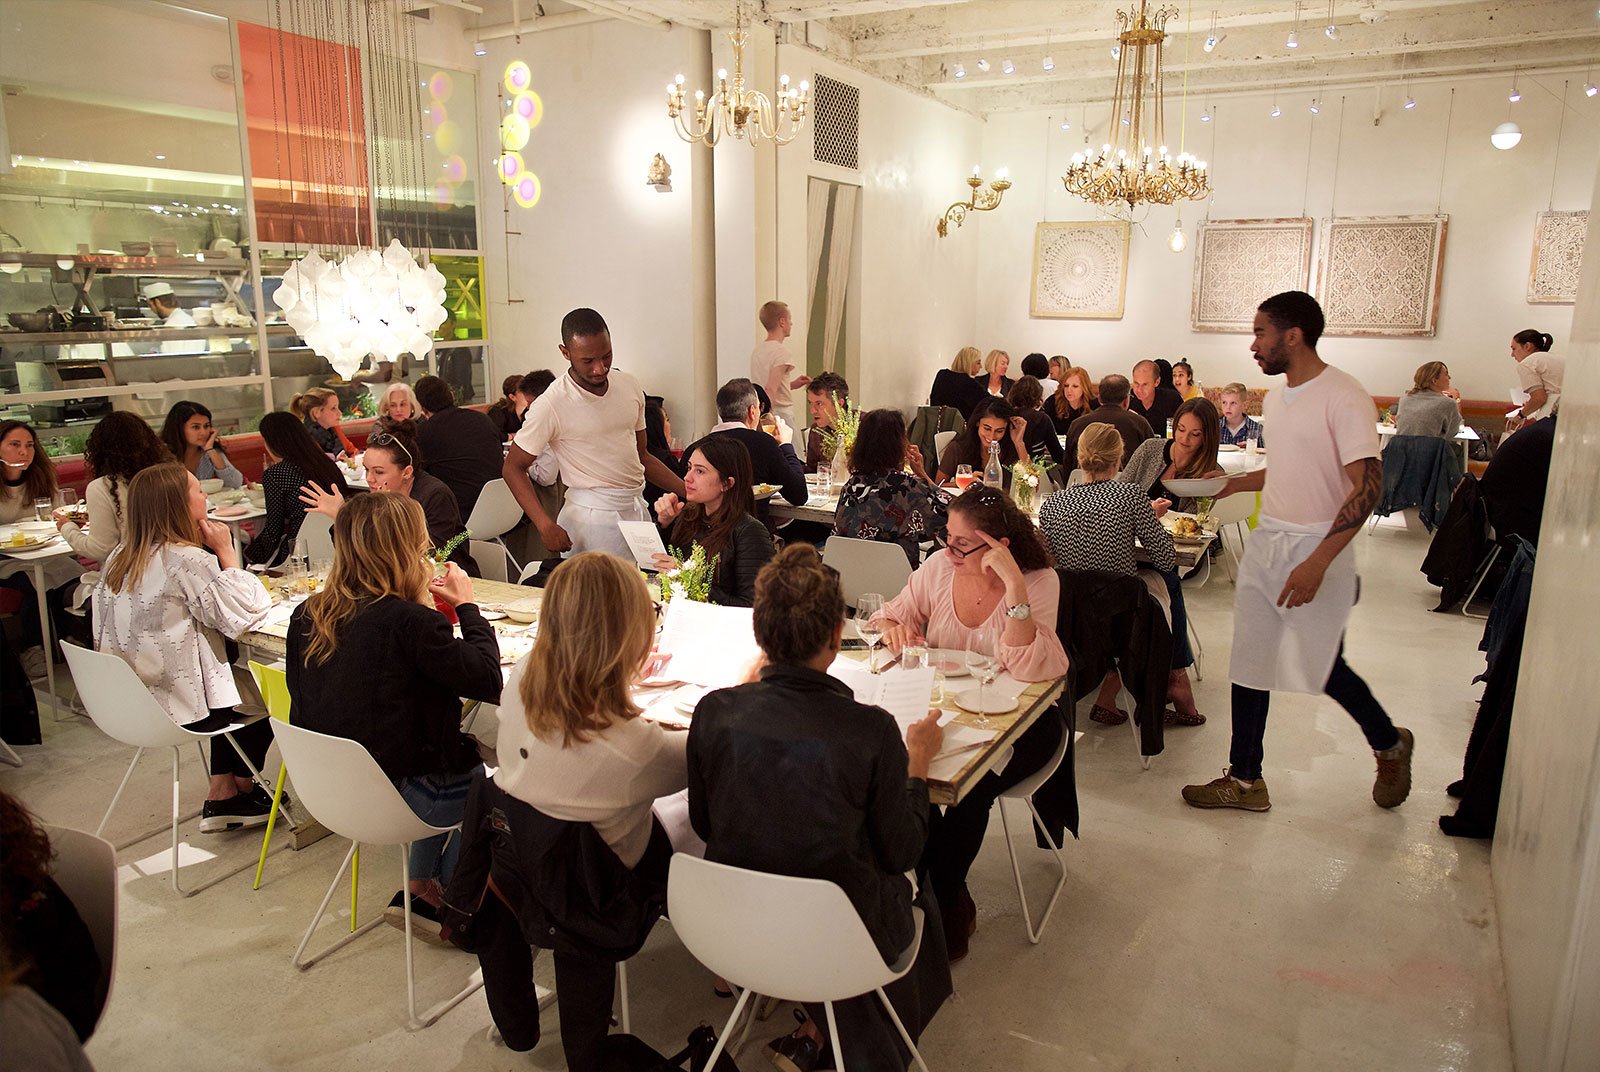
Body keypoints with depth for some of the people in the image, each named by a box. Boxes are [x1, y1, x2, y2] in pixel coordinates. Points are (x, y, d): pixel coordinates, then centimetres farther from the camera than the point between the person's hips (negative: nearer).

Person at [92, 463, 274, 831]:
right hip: (178, 707, -8)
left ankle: (222, 793, 24)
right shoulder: (186, 559, -22)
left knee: (234, 676, 25)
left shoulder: (122, 555, 4)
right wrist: (227, 553, -12)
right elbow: (244, 615, -20)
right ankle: (244, 787, 34)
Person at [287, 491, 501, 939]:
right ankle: (447, 900, 29)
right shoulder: (410, 621, -24)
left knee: (452, 753, 25)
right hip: (391, 793, -7)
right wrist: (467, 606, -5)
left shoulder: (307, 615, -2)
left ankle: (421, 887, 29)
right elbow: (486, 679, -19)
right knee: (474, 764, 18)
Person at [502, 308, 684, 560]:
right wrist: (545, 524, -20)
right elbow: (513, 468, -7)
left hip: (637, 509, 6)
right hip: (592, 517, -6)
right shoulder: (550, 405, -13)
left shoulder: (629, 386, 5)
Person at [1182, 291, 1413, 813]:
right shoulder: (1276, 397, 11)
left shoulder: (1343, 397, -15)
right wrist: (1230, 484, 11)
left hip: (1317, 550, -7)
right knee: (1248, 662, 7)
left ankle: (1391, 745, 34)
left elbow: (1367, 486, -20)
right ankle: (1245, 779, 18)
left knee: (1323, 668, 5)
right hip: (1265, 543, 8)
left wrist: (1317, 562, -26)